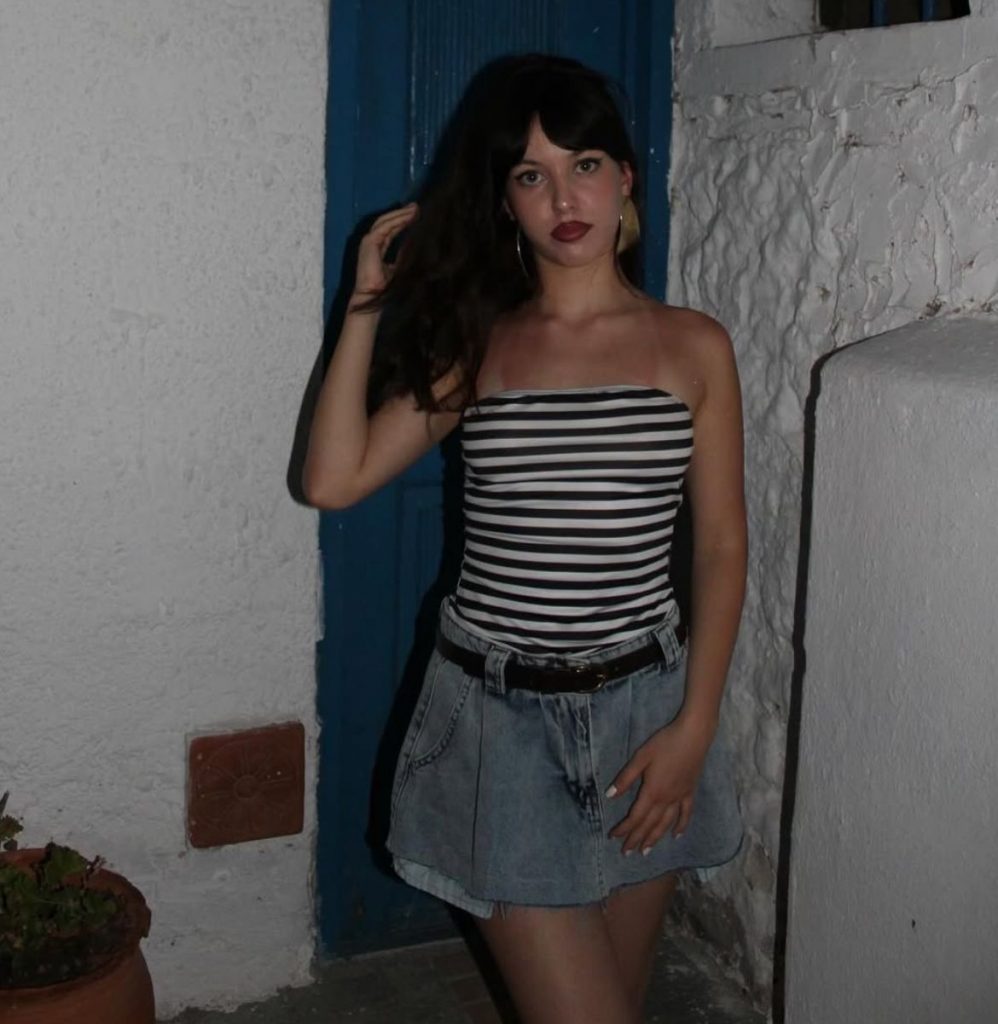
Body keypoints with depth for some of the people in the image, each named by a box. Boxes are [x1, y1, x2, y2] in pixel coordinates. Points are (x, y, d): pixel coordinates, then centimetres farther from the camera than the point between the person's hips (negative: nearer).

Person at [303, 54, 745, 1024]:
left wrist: (693, 727, -6)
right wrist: (368, 304, -5)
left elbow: (720, 546, 1)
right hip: (498, 712, -1)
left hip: (641, 705, 1)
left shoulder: (692, 346, 0)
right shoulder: (475, 347, 2)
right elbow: (333, 479, -8)